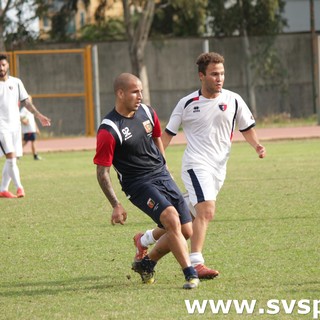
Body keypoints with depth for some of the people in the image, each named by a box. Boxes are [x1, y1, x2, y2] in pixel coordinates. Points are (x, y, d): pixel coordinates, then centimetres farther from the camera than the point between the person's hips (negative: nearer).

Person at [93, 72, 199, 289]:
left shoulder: (147, 112, 3)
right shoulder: (109, 130, -17)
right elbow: (102, 172, -14)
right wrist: (116, 205, -18)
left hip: (162, 175, 7)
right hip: (138, 184, -7)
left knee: (186, 231, 3)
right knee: (171, 218, -27)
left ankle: (147, 263, 25)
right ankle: (191, 275, -23)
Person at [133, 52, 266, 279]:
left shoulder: (233, 100, 5)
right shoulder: (187, 104, -1)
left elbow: (247, 128, 15)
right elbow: (168, 133, 7)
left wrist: (257, 145, -4)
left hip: (218, 169, 4)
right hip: (196, 164, -4)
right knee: (207, 210, -25)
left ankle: (145, 239, 31)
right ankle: (196, 263, -27)